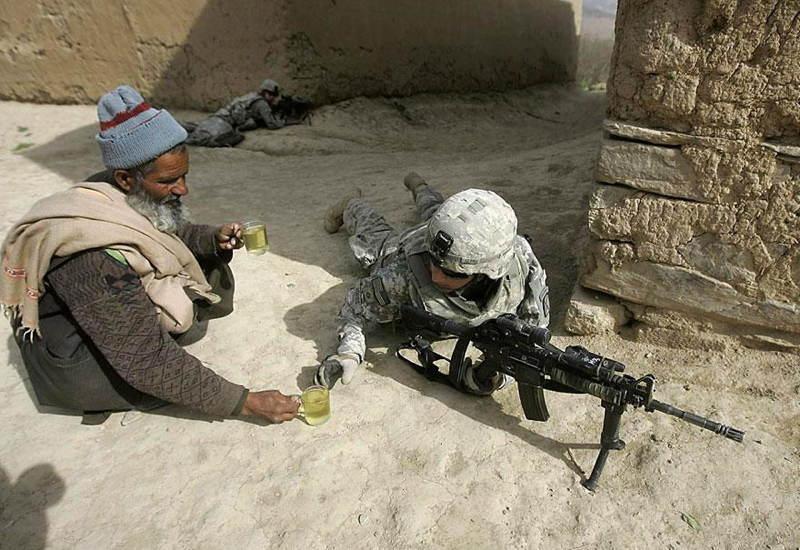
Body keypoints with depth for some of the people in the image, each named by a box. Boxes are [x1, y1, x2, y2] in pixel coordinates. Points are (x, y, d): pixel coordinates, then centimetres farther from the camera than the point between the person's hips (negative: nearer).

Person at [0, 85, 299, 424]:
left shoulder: (135, 199, -16)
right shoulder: (97, 258, -38)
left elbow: (175, 233, 7)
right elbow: (150, 364, -35)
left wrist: (213, 238, -16)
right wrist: (245, 402, -31)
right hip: (77, 362, -6)